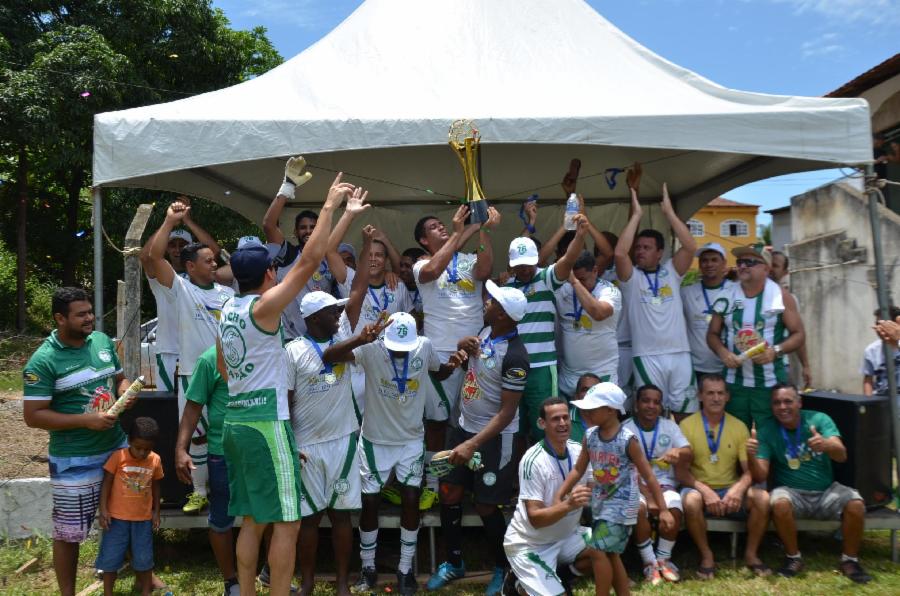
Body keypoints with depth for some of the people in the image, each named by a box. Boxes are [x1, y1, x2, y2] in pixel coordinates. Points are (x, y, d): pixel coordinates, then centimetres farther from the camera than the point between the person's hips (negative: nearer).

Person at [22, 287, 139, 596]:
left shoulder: (102, 341, 3)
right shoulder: (43, 361, -15)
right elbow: (33, 416, -16)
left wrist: (124, 391, -7)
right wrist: (86, 421, -22)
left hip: (118, 447, 5)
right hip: (75, 461, -5)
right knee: (69, 532, 8)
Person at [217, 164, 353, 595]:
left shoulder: (227, 311, 12)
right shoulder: (264, 307, -13)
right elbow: (310, 260, -17)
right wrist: (329, 205, -11)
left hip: (235, 420, 9)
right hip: (266, 423, -9)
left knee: (253, 520, 15)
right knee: (286, 521, -1)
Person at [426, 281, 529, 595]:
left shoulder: (514, 356, -25)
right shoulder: (486, 330, -1)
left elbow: (507, 412, -24)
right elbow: (470, 361, 19)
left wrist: (472, 445, -28)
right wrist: (462, 345, -5)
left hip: (494, 436, -7)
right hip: (464, 425, 8)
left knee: (486, 507, 3)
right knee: (449, 493, 11)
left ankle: (503, 568, 28)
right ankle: (454, 562, 30)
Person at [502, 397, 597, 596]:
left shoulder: (579, 450, -7)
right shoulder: (533, 460, -25)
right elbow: (535, 518, -27)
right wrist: (569, 504, -43)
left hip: (566, 534, 6)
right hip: (530, 544, -6)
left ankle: (558, 576, 11)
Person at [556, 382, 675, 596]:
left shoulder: (627, 440, -18)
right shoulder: (590, 436, -2)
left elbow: (649, 477, -13)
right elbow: (578, 470, 6)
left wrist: (663, 510, -14)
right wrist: (559, 496, -1)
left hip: (621, 505, -7)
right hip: (600, 503, 7)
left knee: (599, 552, -10)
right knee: (610, 554, 15)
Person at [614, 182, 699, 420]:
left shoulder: (672, 271, 8)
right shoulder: (631, 276, 2)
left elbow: (690, 247, -7)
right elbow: (619, 252, -16)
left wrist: (669, 211, -6)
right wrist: (636, 215, -10)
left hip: (679, 353, 2)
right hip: (647, 356, -2)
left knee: (684, 411, 9)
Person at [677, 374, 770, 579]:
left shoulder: (739, 426, 5)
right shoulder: (687, 425, -3)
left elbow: (749, 470, 2)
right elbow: (681, 471, -6)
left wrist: (739, 488, -22)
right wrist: (705, 490, -24)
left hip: (731, 489, 3)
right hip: (699, 488, -2)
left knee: (763, 498, -25)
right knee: (691, 500, -36)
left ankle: (751, 554, -3)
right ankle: (706, 555, -12)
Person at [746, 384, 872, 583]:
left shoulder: (819, 419, -6)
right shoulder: (766, 430, -8)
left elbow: (841, 455, -22)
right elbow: (760, 476, -14)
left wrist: (826, 445, -46)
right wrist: (751, 456, -36)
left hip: (826, 491, 1)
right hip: (792, 492, -1)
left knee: (856, 504, -26)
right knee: (780, 504, -33)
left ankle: (849, 560, -2)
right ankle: (793, 557, -8)